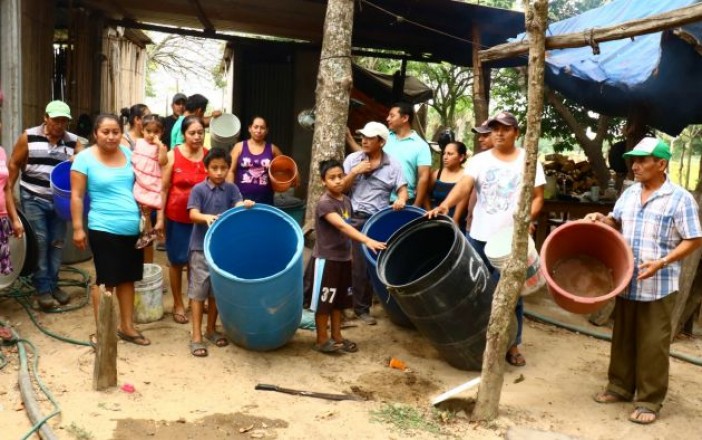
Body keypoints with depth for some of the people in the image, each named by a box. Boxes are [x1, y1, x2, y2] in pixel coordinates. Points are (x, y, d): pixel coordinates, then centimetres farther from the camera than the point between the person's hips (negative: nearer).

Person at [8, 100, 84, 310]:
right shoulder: (28, 137, -5)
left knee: (57, 242, 9)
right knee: (39, 242, -2)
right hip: (33, 199, -3)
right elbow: (14, 164, 1)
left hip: (60, 200, 3)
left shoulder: (73, 141, -1)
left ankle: (53, 285, 21)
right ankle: (42, 289, 6)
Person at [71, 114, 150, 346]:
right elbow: (76, 196, -8)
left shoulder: (128, 153, 7)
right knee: (105, 281, 3)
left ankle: (126, 326, 27)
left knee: (127, 279, 14)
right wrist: (78, 228, -11)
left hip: (133, 229, 5)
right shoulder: (85, 158, -8)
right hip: (104, 229, -5)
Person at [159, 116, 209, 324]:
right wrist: (160, 218, -5)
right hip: (177, 217, -1)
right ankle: (178, 304, 24)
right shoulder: (173, 155, -7)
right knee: (177, 261, 10)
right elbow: (164, 188, -4)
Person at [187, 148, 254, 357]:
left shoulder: (231, 189, 4)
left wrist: (246, 205, -33)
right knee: (198, 291, 1)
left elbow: (239, 207, -9)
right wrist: (206, 217, -38)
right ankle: (196, 337, 7)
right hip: (201, 247, -3)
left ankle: (211, 329, 29)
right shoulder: (198, 189, -6)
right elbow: (193, 214, -16)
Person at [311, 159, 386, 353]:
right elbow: (342, 226, -32)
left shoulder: (346, 201, 6)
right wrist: (367, 240, -42)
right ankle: (322, 340, 13)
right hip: (326, 258, -8)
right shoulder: (324, 203, -19)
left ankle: (337, 337, 26)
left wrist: (350, 253, 15)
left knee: (338, 300, 15)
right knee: (324, 300, 2)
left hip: (343, 257, 8)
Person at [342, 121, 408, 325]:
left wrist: (401, 199, -24)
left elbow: (402, 189, -2)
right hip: (354, 219, 0)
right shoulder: (352, 159, 4)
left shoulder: (393, 165, 3)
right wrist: (355, 172, -12)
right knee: (359, 265, -1)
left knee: (368, 265, 6)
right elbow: (341, 187, 2)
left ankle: (361, 308, 20)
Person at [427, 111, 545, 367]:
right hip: (479, 236, 2)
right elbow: (464, 186, -11)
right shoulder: (479, 160, 4)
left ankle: (512, 345, 15)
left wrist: (528, 218, -18)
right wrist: (445, 205, -29)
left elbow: (538, 197, 2)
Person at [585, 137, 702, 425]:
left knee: (652, 345, 2)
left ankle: (649, 401, 13)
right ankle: (620, 387, 30)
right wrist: (602, 219, 1)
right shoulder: (629, 194, 9)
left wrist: (661, 263, -21)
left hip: (658, 287, -6)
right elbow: (617, 223, 24)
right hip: (626, 282, 6)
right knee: (623, 339, 15)